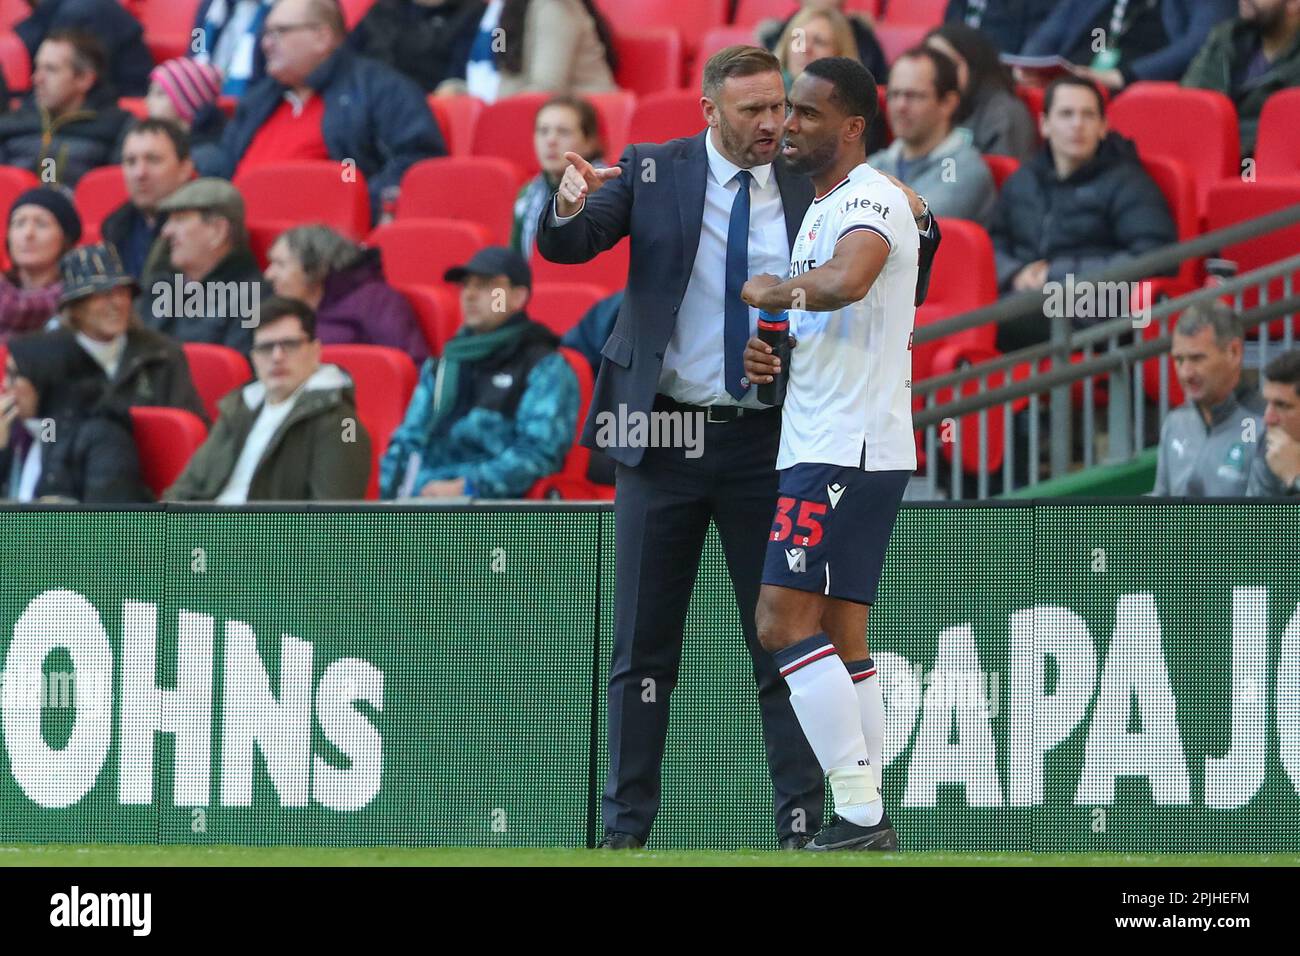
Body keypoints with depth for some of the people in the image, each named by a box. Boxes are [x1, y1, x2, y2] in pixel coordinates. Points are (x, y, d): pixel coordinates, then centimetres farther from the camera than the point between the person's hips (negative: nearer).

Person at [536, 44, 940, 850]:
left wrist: (916, 226, -16)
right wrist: (568, 205, -31)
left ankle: (801, 827, 7)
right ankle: (627, 829, 10)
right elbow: (565, 247, -8)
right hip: (664, 435, 0)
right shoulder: (653, 172, 0)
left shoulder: (811, 193, 2)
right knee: (643, 647, 4)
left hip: (765, 443, 0)